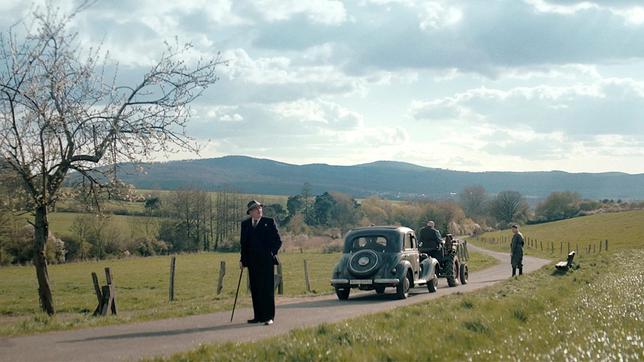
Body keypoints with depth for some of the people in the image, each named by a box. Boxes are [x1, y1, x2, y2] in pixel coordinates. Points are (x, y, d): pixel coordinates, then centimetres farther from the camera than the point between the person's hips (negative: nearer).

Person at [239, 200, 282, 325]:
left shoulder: (269, 222, 1)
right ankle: (258, 316, 13)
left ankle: (268, 317, -2)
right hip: (252, 262, 4)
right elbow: (243, 243, 15)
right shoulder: (245, 224, 11)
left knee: (267, 289, -4)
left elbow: (278, 241, 2)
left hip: (266, 261, -4)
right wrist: (243, 259, 8)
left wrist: (271, 254, -9)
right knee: (255, 290, 6)